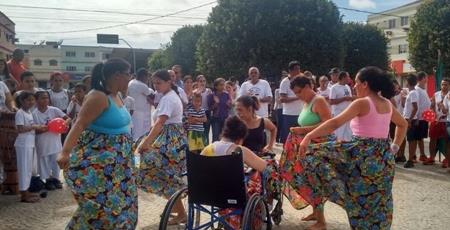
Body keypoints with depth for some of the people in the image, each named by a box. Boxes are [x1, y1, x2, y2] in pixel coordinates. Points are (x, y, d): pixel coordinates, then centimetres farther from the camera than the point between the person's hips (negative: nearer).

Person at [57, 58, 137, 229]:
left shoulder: (115, 95, 6)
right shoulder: (98, 97, -20)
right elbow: (80, 124, -27)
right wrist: (65, 152, -38)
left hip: (116, 160, 9)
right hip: (97, 160, -9)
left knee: (119, 201, 16)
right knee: (100, 203, -6)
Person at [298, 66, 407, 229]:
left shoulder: (362, 103, -14)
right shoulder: (387, 104, 9)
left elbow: (335, 123, -22)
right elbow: (403, 125, 24)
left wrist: (308, 136, -21)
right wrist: (394, 147, 20)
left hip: (363, 154, -8)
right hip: (384, 157, 8)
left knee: (317, 154, 0)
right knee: (377, 203, 17)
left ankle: (338, 193, 0)